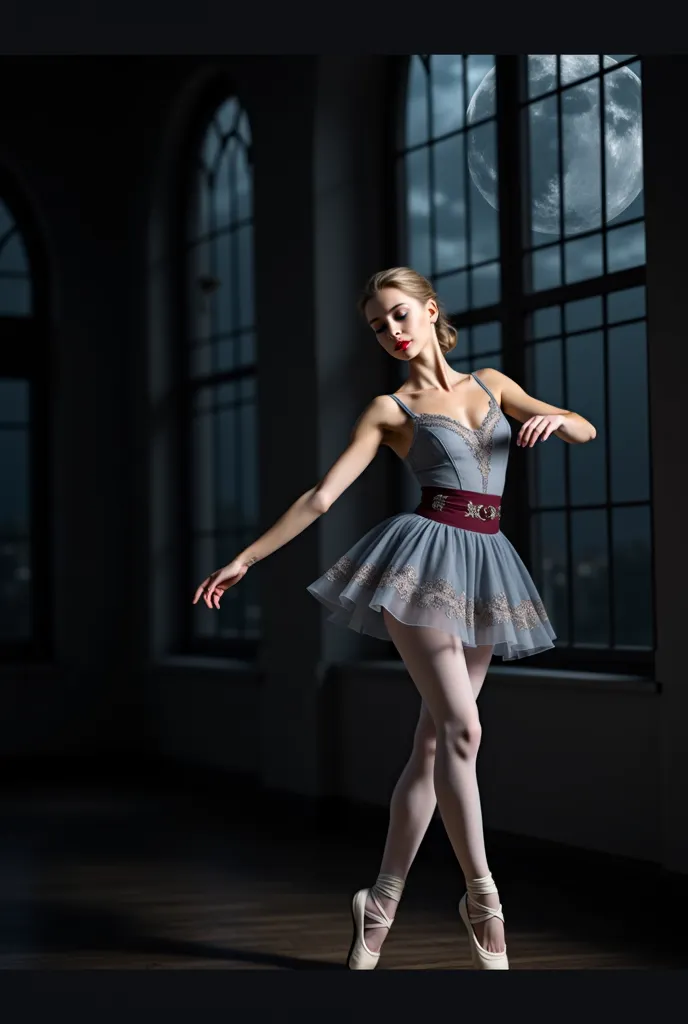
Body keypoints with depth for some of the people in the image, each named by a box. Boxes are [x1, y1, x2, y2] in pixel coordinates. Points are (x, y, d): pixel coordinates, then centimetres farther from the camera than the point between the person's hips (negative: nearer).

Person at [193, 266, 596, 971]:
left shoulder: (490, 384, 16)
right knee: (461, 728, -17)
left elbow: (587, 431, 12)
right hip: (426, 554, -4)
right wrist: (245, 559, -2)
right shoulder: (390, 410, 6)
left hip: (482, 566, 4)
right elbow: (322, 495, 3)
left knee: (433, 742, 3)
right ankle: (482, 898, -7)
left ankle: (380, 906, 9)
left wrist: (554, 417, -12)